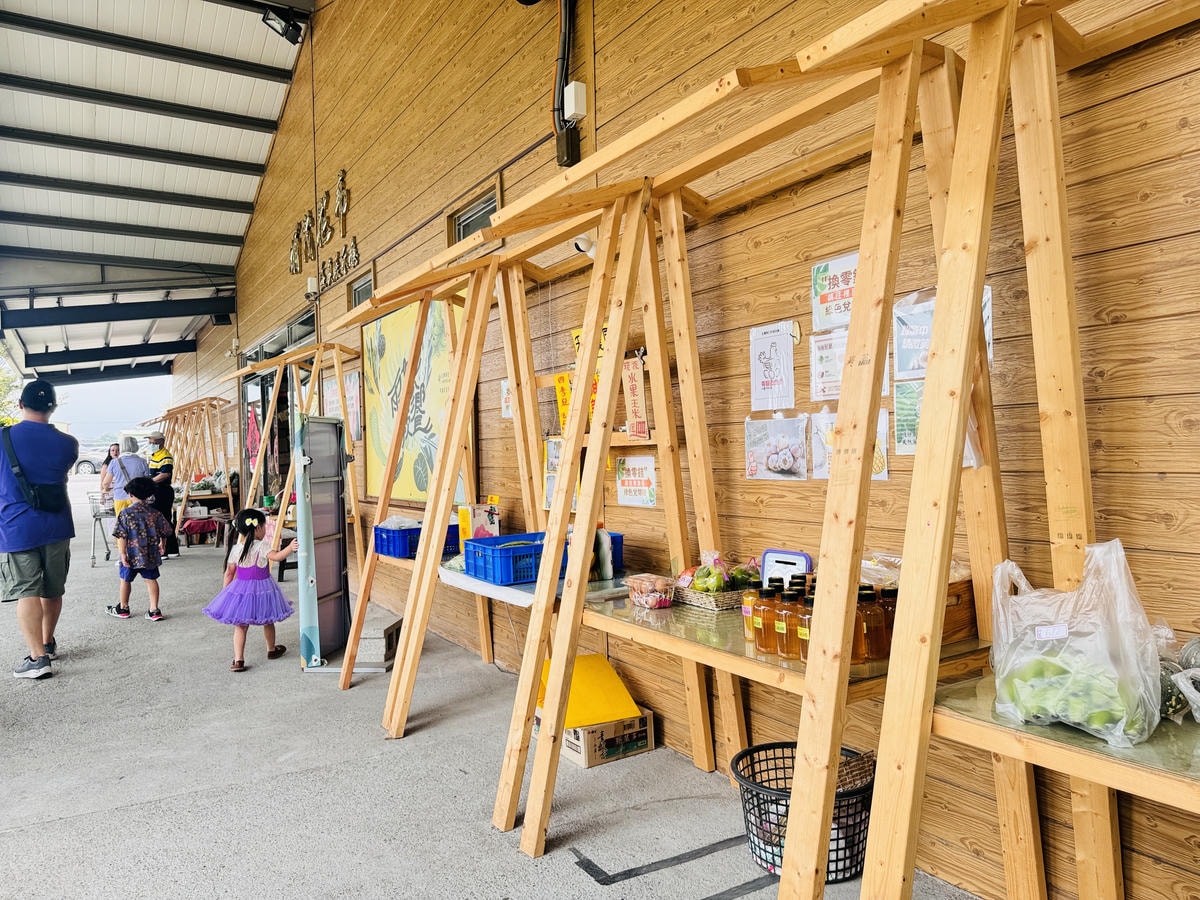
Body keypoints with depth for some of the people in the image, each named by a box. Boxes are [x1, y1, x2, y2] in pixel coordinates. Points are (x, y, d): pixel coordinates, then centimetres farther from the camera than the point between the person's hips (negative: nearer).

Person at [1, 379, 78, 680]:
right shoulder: (68, 443, -1)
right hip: (56, 526, 3)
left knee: (27, 591, -3)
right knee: (53, 589, 15)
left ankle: (38, 656, -9)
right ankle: (48, 643, 30)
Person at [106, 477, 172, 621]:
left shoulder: (126, 513, -11)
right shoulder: (155, 513, -3)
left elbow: (121, 536, -14)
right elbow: (164, 533, 4)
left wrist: (123, 554, -11)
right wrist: (162, 545, 22)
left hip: (132, 555, -2)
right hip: (151, 555, 2)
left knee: (125, 580, 16)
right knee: (151, 579, 9)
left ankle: (123, 608, 31)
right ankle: (154, 610, 6)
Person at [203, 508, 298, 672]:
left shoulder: (236, 549, -2)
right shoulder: (262, 547, -16)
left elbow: (229, 573, 5)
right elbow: (276, 556, -35)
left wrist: (226, 590, 16)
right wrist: (290, 548, -45)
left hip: (240, 589, 3)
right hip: (261, 589, -3)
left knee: (240, 625, 8)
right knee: (268, 622, 18)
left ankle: (238, 659, -2)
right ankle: (271, 650, 37)